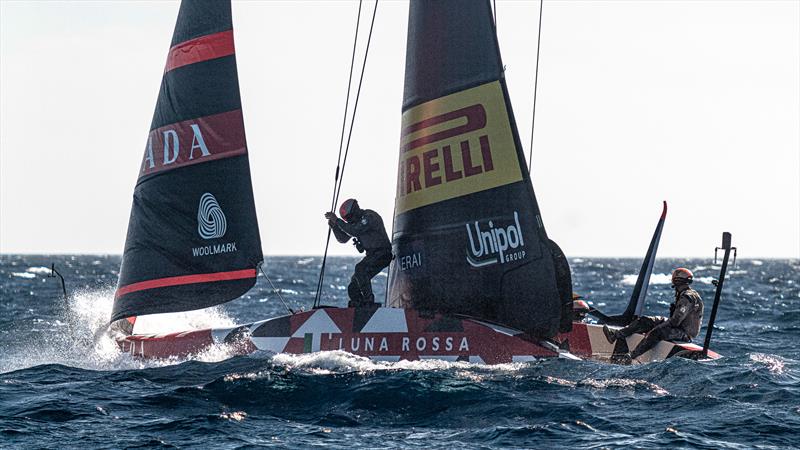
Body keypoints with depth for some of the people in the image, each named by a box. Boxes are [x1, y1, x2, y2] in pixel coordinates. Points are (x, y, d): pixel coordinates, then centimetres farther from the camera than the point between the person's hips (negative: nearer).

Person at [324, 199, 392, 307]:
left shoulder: (370, 217, -17)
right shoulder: (356, 221, 12)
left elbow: (354, 231, -28)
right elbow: (342, 239, 13)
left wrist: (337, 221, -24)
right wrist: (334, 225, -3)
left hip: (382, 254, -10)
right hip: (372, 255, 10)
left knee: (360, 269, -31)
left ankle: (369, 300, -30)